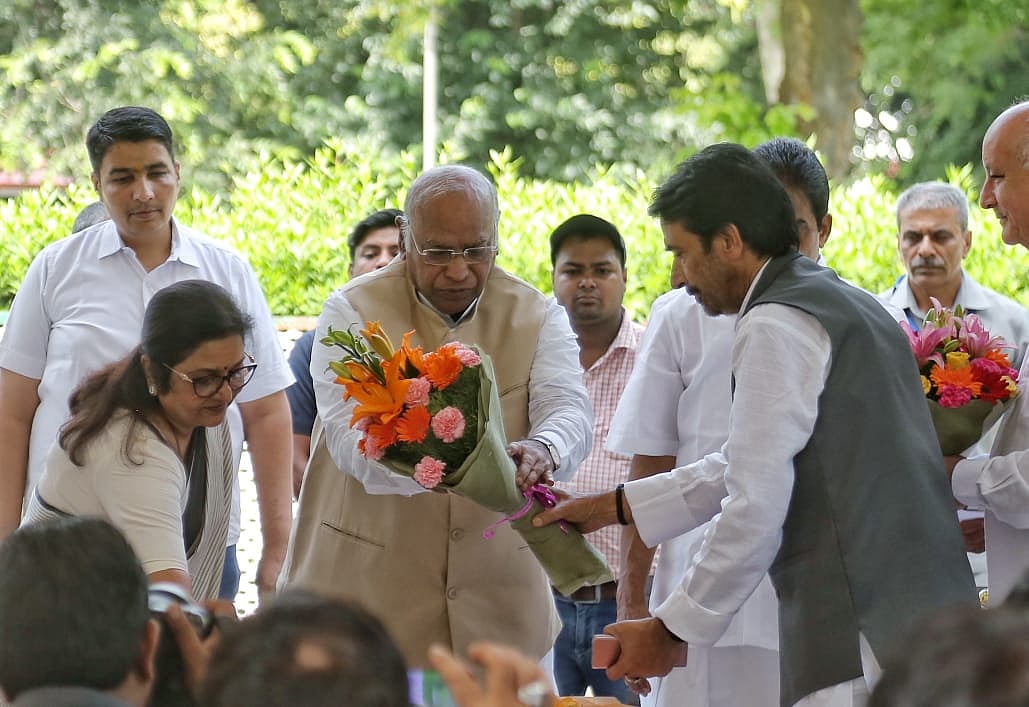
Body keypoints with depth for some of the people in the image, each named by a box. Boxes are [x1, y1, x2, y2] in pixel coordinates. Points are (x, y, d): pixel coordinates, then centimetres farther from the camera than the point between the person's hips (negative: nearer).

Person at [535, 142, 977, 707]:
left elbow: (755, 509, -14)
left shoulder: (775, 327, -10)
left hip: (864, 637, -9)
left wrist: (672, 630, -5)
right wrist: (613, 506, 31)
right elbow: (744, 466, 29)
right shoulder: (850, 306, 22)